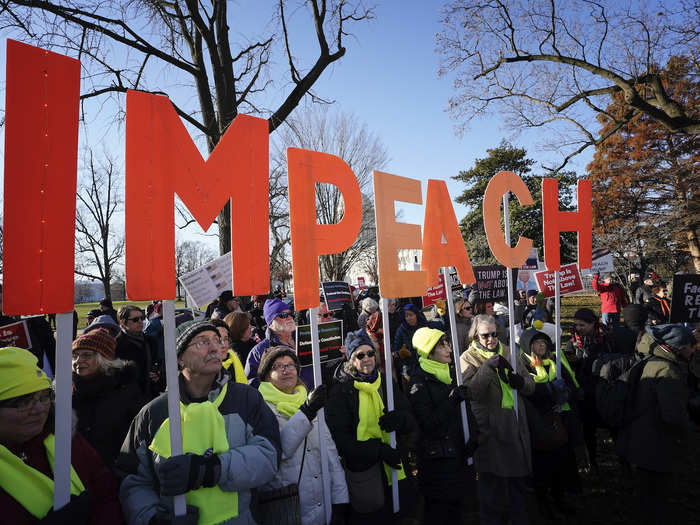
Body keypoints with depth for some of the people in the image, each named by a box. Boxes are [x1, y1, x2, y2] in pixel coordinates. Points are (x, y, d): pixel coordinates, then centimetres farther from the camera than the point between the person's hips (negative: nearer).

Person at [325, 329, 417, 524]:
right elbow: (340, 438, -12)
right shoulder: (341, 390, -7)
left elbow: (410, 423, 5)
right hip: (360, 469, -4)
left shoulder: (386, 382, 6)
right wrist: (379, 450, -21)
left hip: (393, 468, 4)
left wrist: (399, 419, -19)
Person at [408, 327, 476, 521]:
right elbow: (427, 423, -19)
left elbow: (467, 411, 14)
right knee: (439, 513, 2)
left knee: (456, 509, 16)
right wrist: (452, 401, -24)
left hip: (459, 455, 7)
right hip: (437, 460, -6)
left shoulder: (453, 375, 9)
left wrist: (472, 438, -1)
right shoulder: (420, 382, -13)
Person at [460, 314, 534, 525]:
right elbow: (471, 392, -19)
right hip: (489, 427, -4)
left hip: (515, 423, 5)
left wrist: (520, 381, -13)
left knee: (518, 478, 18)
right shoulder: (468, 359, -5)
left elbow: (530, 386, 9)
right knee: (491, 481, 6)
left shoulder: (509, 353, 8)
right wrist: (488, 367, -26)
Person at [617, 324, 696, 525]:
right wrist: (685, 428, -11)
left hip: (641, 445, 9)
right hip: (657, 450, -9)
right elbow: (674, 415, -30)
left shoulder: (652, 362, 6)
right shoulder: (667, 370, -25)